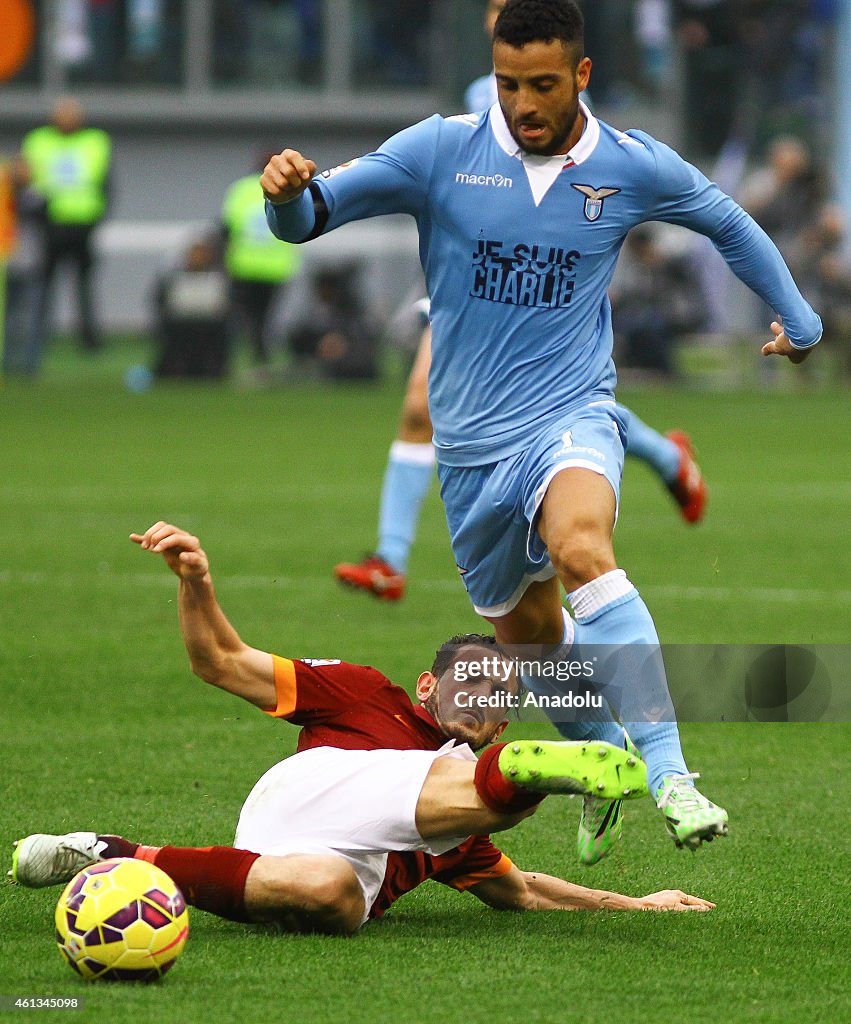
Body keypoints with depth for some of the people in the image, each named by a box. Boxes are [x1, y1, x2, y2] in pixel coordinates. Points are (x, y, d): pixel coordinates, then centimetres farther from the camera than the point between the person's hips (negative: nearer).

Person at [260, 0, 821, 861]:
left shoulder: (633, 168, -2)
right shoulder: (441, 152, -6)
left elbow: (728, 224, 18)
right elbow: (308, 218, -8)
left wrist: (797, 320, 24)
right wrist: (289, 190, -31)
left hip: (571, 415, -3)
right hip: (471, 442, 3)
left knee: (582, 548, -34)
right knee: (529, 636, 13)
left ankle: (668, 771, -40)